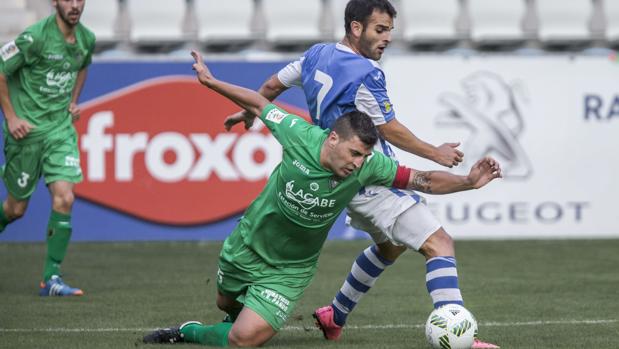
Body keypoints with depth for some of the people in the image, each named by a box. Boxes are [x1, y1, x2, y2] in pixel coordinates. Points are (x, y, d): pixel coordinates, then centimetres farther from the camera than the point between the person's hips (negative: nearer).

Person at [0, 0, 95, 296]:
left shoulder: (87, 39, 2)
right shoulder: (35, 37, -18)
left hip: (61, 127, 4)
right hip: (26, 128, -4)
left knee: (64, 198, -11)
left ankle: (51, 277, -5)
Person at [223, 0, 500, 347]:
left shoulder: (317, 55, 7)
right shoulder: (365, 73, -19)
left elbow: (272, 86, 21)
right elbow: (390, 130, -13)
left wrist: (249, 113, 40)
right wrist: (436, 154, -1)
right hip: (373, 181, -10)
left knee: (391, 245, 31)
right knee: (440, 243, -17)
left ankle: (335, 316, 38)